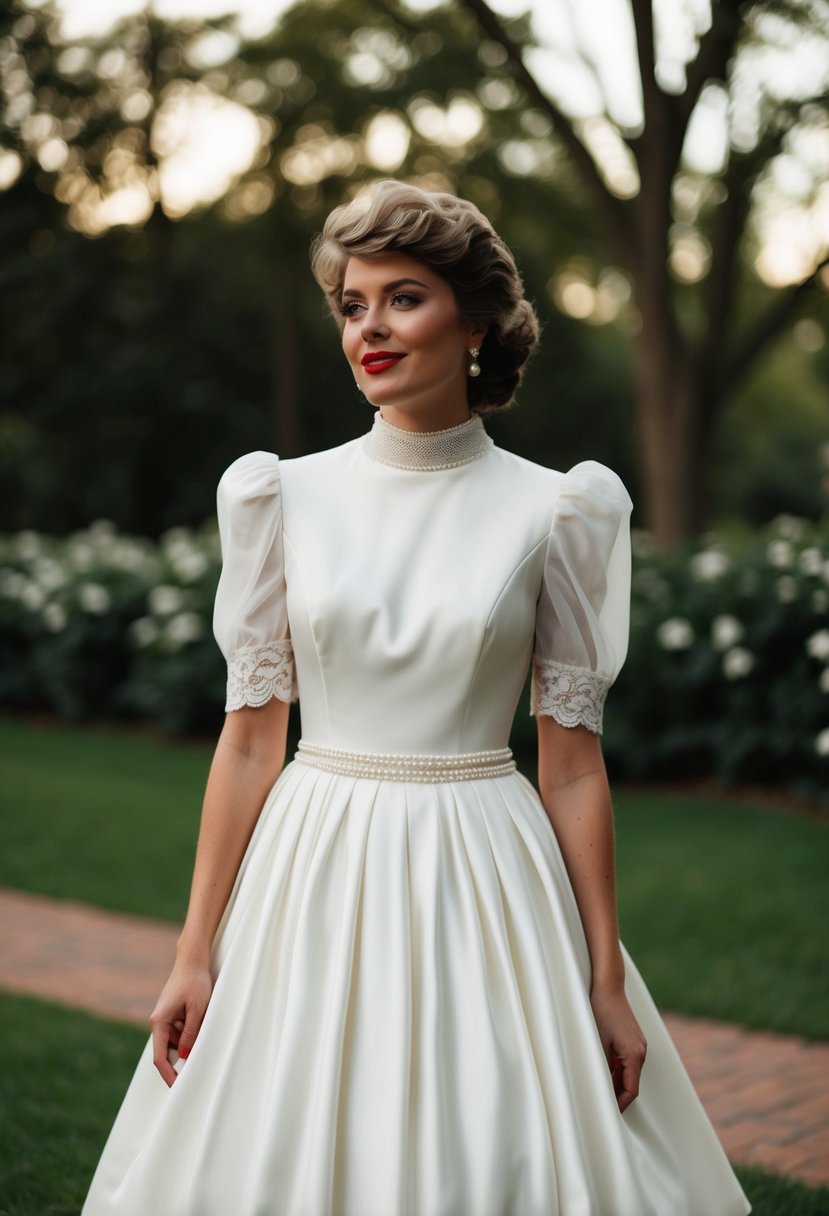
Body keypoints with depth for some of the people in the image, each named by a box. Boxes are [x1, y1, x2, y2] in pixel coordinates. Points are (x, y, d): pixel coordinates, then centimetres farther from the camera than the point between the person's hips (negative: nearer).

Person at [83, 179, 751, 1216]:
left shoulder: (548, 511, -3)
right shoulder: (289, 496, 0)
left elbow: (571, 761, -1)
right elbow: (249, 738, 2)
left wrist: (607, 982, -2)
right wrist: (194, 953, 0)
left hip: (485, 885, -1)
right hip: (314, 879, 1)